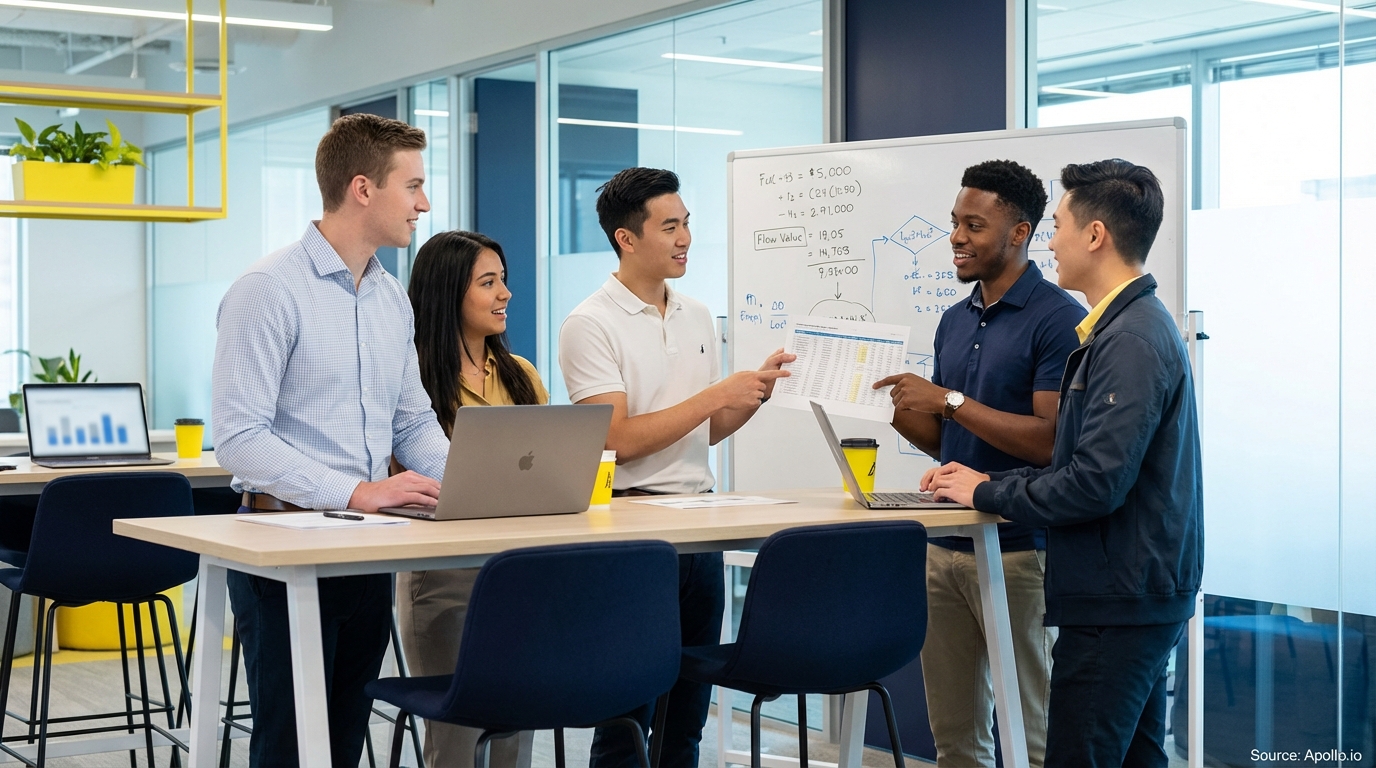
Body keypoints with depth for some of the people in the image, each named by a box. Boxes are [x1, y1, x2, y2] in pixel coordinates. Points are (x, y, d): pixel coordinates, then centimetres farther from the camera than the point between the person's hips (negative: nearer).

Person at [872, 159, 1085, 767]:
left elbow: (1050, 439, -18)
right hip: (946, 547, 7)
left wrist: (950, 401, -17)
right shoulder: (954, 321, 14)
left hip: (1017, 551, -7)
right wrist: (893, 405, 0)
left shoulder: (1058, 318, -10)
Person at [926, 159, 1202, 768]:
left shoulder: (1131, 340, -19)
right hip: (1136, 593, 11)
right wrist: (982, 483, 10)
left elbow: (1096, 483, -25)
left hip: (1118, 602, -11)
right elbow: (1082, 464, 18)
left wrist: (988, 493, -11)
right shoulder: (1129, 325, 15)